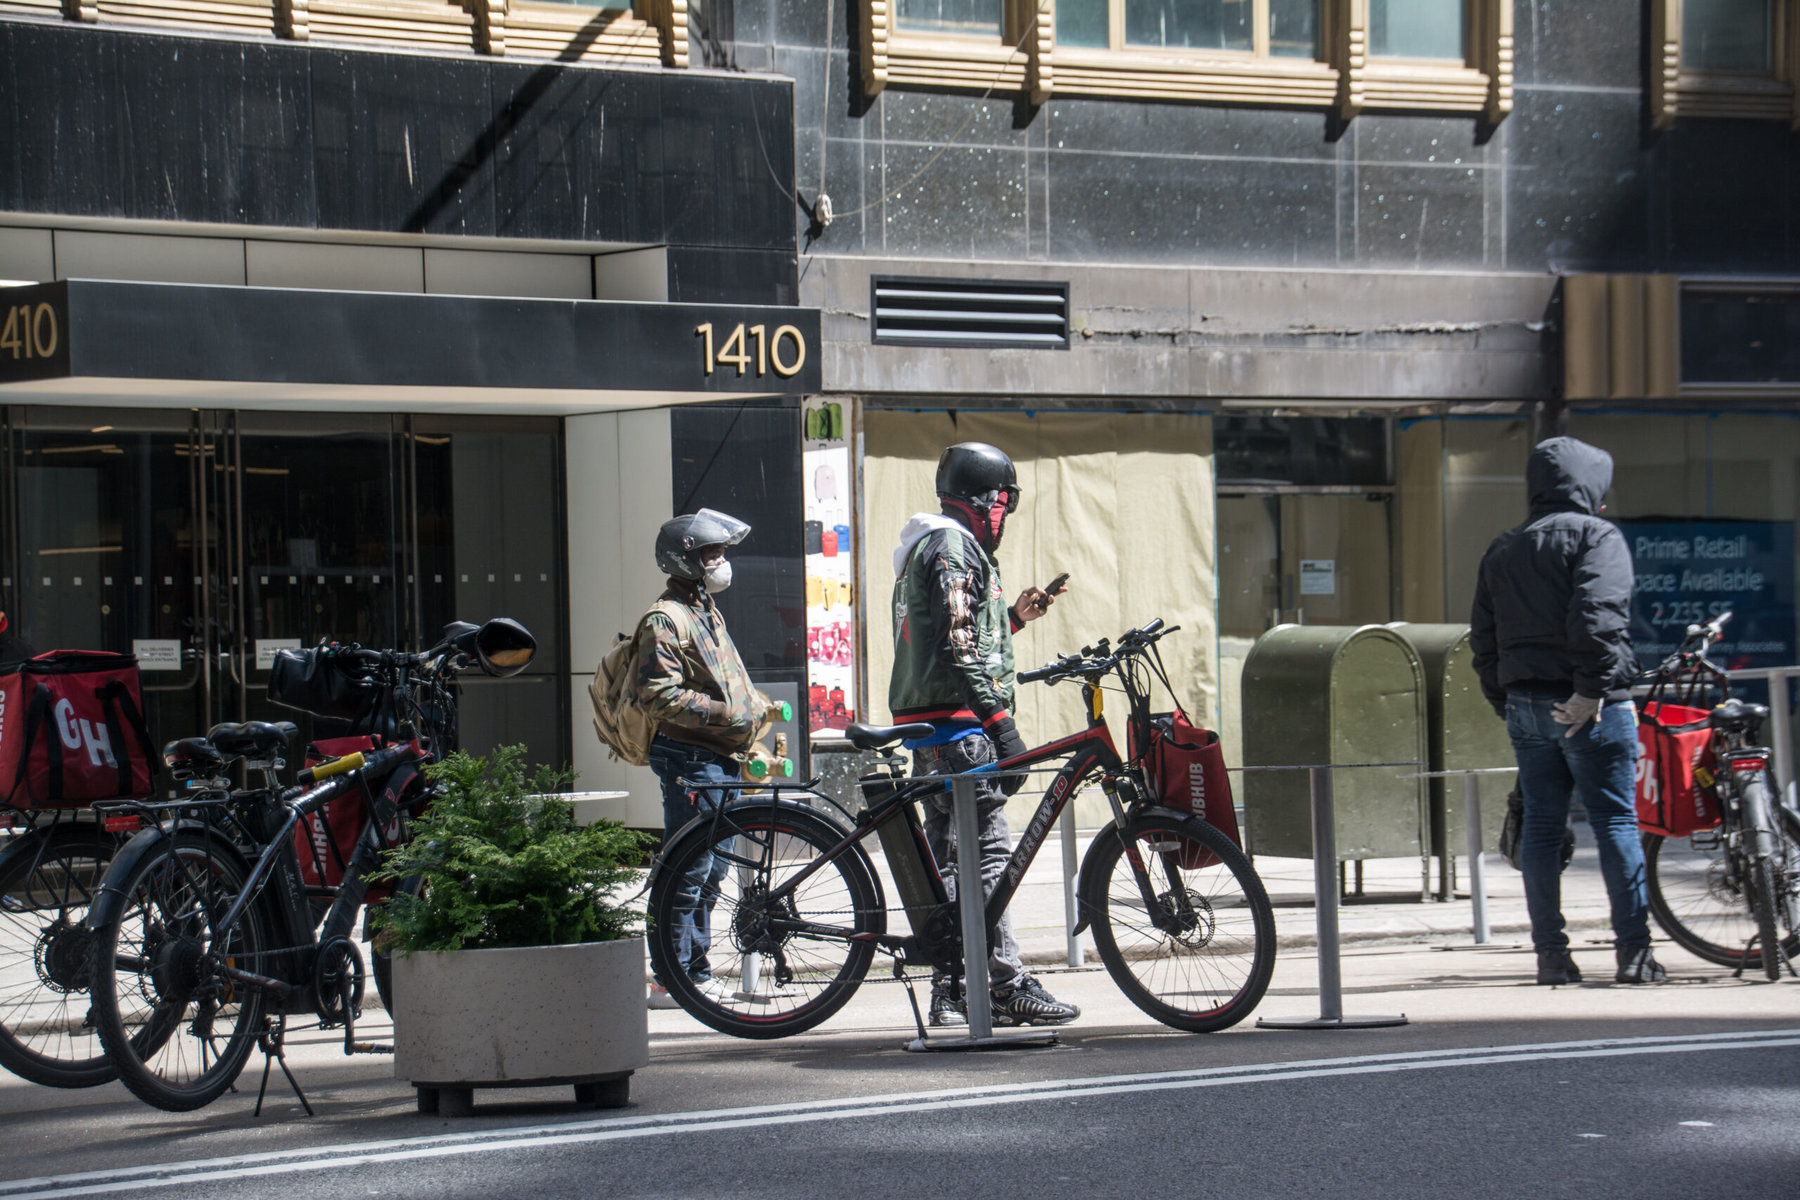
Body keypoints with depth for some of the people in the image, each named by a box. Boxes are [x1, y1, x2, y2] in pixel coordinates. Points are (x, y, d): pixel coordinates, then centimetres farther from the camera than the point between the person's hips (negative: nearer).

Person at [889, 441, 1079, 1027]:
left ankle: (950, 993, 11)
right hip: (959, 721, -11)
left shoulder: (928, 545, 23)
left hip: (927, 729, 11)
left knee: (949, 858, 10)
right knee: (988, 853, -12)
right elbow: (959, 648, -19)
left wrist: (1016, 615, 24)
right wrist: (1002, 724, -20)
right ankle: (1008, 986, -15)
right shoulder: (953, 546, -10)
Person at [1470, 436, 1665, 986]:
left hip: (1525, 705, 6)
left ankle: (1550, 952, 7)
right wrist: (1591, 689, -19)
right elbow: (1597, 615, -19)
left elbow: (1483, 637, 16)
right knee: (1615, 821, -2)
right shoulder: (1597, 537, -4)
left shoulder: (1502, 550, 16)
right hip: (1590, 707, -6)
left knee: (1540, 825, 7)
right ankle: (1633, 950, -4)